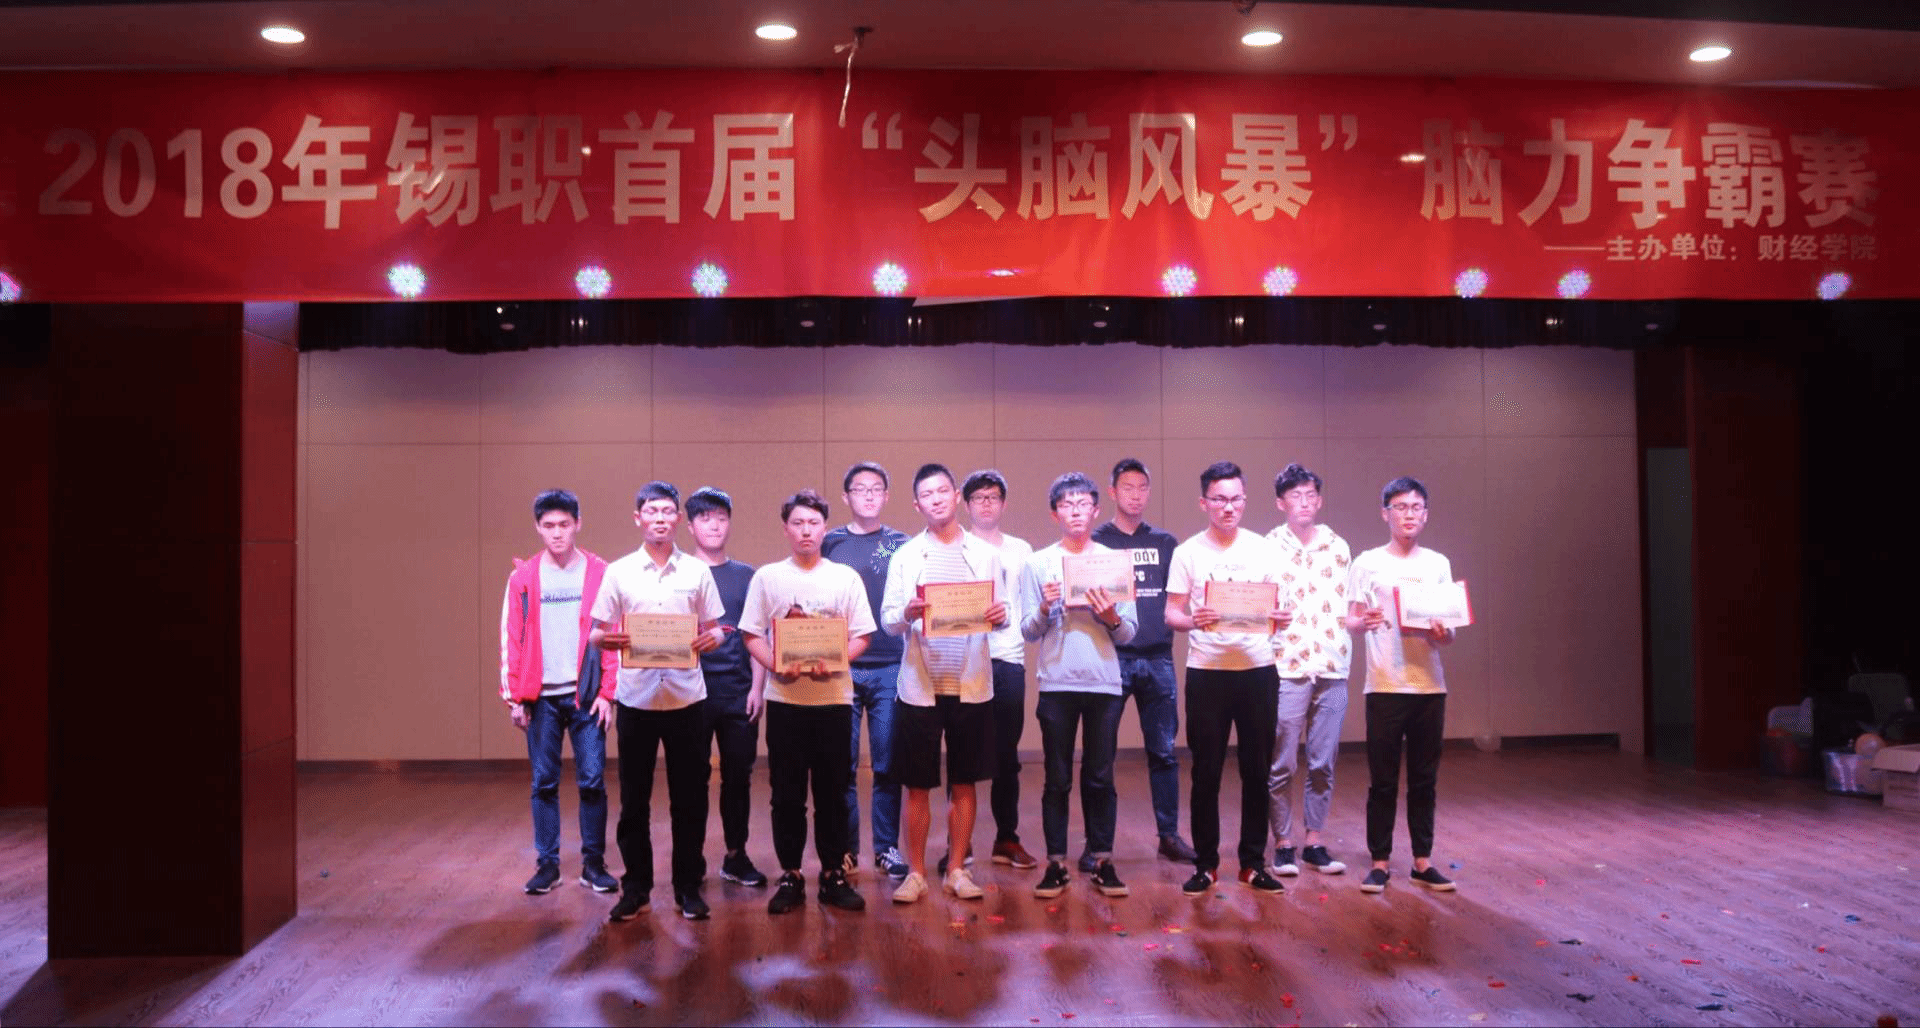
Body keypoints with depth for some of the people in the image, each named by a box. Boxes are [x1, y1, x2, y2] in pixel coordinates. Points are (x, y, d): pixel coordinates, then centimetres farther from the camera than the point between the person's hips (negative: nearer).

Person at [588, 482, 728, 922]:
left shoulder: (697, 571, 6)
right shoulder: (618, 572, 4)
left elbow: (715, 629, 10)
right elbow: (597, 632, 6)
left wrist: (709, 639, -13)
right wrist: (608, 639, -17)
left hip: (686, 697, 0)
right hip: (636, 698, 0)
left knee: (689, 798, 4)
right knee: (634, 798, 5)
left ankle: (689, 888, 15)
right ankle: (636, 888, 17)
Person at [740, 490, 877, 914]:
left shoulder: (846, 577, 7)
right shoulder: (767, 577, 6)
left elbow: (861, 636, 4)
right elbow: (751, 634, 4)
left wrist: (834, 662, -13)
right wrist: (775, 665, -14)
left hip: (833, 696, 0)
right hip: (784, 697, 0)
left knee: (832, 791, 5)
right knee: (787, 793, 3)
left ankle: (834, 875, 14)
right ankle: (790, 876, 12)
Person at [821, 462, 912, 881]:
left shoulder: (901, 545, 8)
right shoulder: (829, 544, 7)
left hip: (890, 669, 0)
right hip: (840, 669, 0)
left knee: (888, 765, 3)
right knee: (843, 766, 3)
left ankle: (887, 847, 12)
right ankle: (845, 850, 13)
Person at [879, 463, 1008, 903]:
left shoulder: (985, 554, 6)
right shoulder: (905, 556, 4)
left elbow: (1001, 617, 6)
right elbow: (886, 618, 0)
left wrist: (1000, 616, -17)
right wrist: (906, 615, -22)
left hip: (971, 685, 1)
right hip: (920, 685, -1)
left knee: (964, 783, 8)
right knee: (918, 785, 4)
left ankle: (957, 871, 18)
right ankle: (916, 872, 15)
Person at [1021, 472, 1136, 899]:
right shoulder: (1038, 563, 5)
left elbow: (1129, 632, 6)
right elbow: (1028, 631, 3)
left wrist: (1112, 618, -14)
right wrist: (1045, 608, -16)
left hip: (1104, 683, 1)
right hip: (1056, 683, -1)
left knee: (1100, 778, 5)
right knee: (1057, 779, 4)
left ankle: (1103, 861, 13)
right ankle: (1056, 863, 10)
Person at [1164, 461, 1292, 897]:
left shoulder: (1261, 549, 7)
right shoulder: (1187, 552, 2)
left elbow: (1275, 607, 9)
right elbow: (1171, 615, 0)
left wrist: (1280, 619, -13)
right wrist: (1194, 620, -21)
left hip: (1257, 669, 2)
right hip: (1206, 671, -2)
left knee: (1257, 769, 6)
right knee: (1207, 771, 3)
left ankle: (1253, 862, 17)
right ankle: (1206, 864, 14)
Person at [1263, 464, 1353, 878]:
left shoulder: (1339, 547, 11)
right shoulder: (1267, 547, 0)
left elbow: (1350, 607, 16)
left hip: (1332, 670, 3)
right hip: (1285, 669, -3)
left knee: (1323, 763, 8)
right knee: (1281, 764, 0)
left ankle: (1315, 842, 17)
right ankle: (1283, 845, 11)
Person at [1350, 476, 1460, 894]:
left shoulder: (1438, 564, 11)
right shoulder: (1367, 563, 2)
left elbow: (1448, 632, 11)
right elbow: (1352, 621, 0)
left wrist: (1443, 634, -12)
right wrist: (1365, 622, -22)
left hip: (1429, 686, 3)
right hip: (1385, 685, -3)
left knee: (1424, 779, 8)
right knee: (1383, 781, 0)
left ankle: (1422, 861, 17)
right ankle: (1379, 863, 8)